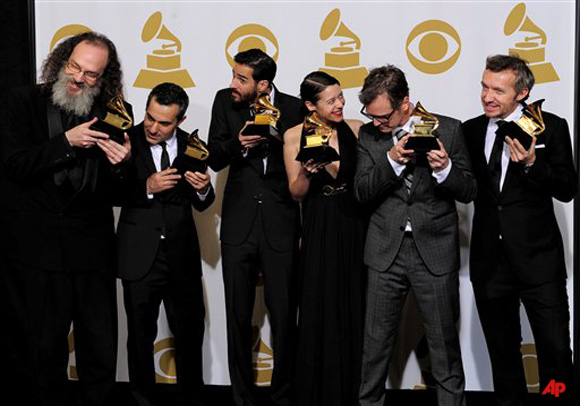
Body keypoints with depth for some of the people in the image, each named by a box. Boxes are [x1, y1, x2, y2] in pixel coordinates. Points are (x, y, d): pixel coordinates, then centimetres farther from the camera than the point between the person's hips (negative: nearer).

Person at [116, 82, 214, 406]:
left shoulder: (191, 146, 3)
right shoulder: (128, 141, -7)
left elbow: (202, 204, 8)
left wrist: (203, 188, -13)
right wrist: (147, 187, -24)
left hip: (183, 257, 3)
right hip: (141, 255, -2)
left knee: (191, 334, 10)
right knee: (141, 336, 11)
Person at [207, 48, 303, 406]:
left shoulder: (294, 108, -4)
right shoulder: (225, 101, 2)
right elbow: (215, 159, 0)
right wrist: (239, 144, -15)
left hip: (280, 225, -2)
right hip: (239, 223, 2)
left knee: (284, 315, 3)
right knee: (238, 316, 8)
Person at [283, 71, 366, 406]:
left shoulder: (357, 129, 0)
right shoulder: (295, 136, -2)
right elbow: (296, 193, 0)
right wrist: (308, 171, -17)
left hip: (354, 228, 1)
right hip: (319, 232, -1)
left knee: (354, 311, 7)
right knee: (319, 312, 5)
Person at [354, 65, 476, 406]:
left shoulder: (448, 129, -2)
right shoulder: (369, 135, 4)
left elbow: (469, 192, 0)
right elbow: (363, 192, -3)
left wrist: (445, 169, -21)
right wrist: (392, 161, -19)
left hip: (435, 250, -2)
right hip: (387, 250, 2)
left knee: (445, 342, 6)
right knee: (377, 340, 9)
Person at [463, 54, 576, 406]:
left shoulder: (551, 127, -4)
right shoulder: (471, 130, 7)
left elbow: (568, 190, -9)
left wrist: (531, 163, -23)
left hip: (537, 258, -4)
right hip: (489, 259, 4)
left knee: (556, 350, -2)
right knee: (502, 351, 17)